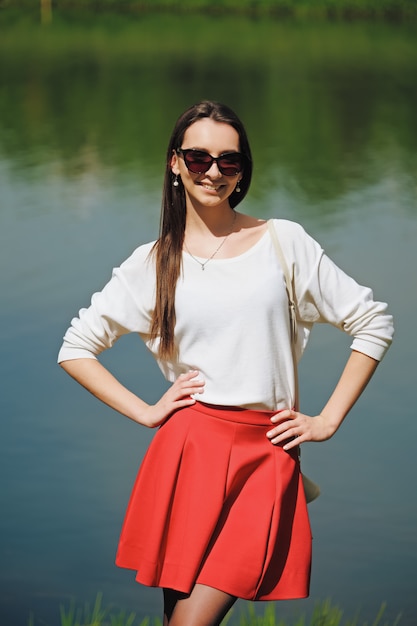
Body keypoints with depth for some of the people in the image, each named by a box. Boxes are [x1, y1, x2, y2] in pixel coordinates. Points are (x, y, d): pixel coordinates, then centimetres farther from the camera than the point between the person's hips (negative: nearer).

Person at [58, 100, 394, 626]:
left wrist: (328, 420, 5)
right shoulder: (153, 263, 8)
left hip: (269, 454, -1)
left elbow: (374, 324, 9)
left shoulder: (284, 240, 6)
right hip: (190, 449, 1)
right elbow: (75, 348, 14)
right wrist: (145, 412, 4)